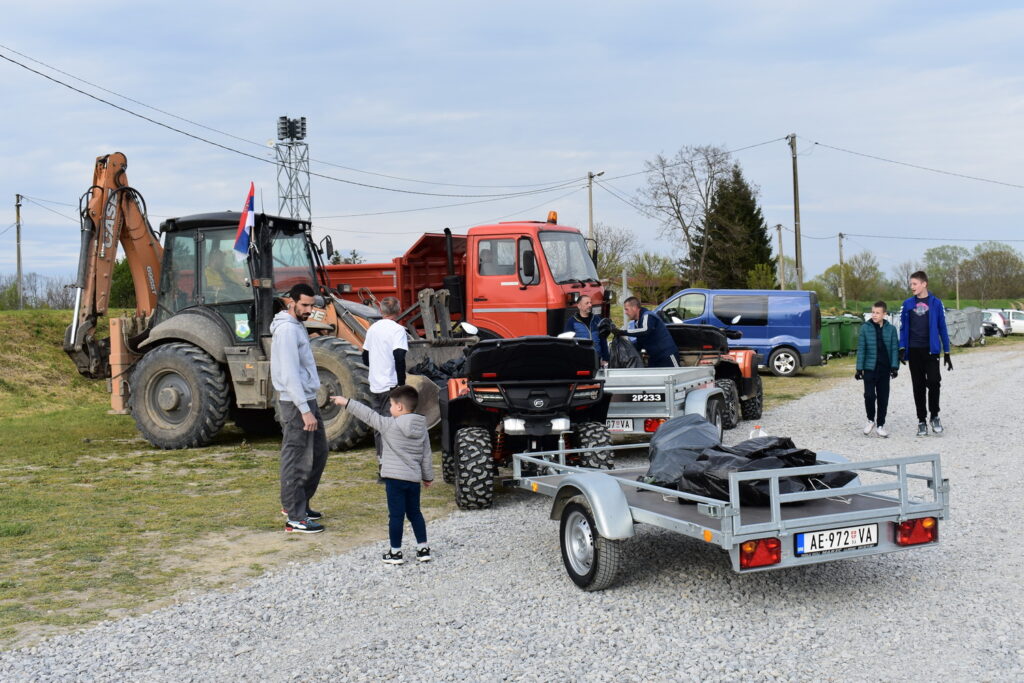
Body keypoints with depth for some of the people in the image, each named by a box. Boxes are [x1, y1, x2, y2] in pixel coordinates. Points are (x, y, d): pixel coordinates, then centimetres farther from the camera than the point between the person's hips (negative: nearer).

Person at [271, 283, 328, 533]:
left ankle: (297, 503, 29)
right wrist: (305, 410, -24)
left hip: (307, 399, 10)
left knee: (319, 452, 18)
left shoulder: (297, 326, 15)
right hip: (296, 403, -10)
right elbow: (290, 375, -22)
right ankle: (295, 517, 2)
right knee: (297, 461, -4)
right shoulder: (287, 329, -16)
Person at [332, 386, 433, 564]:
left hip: (395, 478, -6)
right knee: (414, 513, 17)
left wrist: (347, 402, 1)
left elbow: (369, 415, -7)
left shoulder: (390, 425, -11)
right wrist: (428, 476, 23)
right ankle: (423, 548, 18)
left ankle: (395, 552, 7)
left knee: (396, 515, 0)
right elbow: (427, 455, 12)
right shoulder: (421, 428, 7)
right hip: (414, 478, 6)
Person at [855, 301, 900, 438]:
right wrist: (859, 368, -3)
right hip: (869, 368, -1)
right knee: (869, 395, -9)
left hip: (885, 369, 2)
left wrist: (894, 366, -6)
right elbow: (861, 349, 0)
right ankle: (871, 420, 15)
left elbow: (894, 348, 3)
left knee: (883, 398, 5)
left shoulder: (891, 329, 3)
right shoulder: (865, 328, -1)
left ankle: (880, 425, 15)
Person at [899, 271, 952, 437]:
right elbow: (903, 328, 9)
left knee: (933, 381, -14)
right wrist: (902, 349, -4)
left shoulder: (935, 303, 1)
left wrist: (947, 353, 3)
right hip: (914, 351, 2)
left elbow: (942, 328, 4)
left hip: (931, 350, -2)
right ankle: (922, 421, 13)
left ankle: (934, 416, 6)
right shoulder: (908, 304, 6)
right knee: (918, 386, 5)